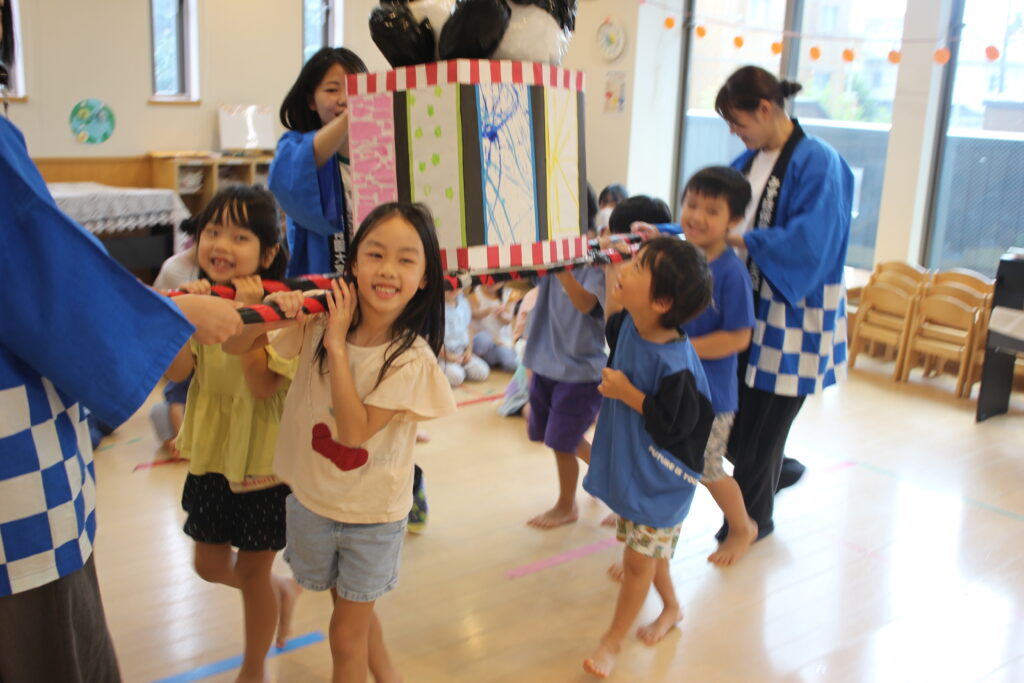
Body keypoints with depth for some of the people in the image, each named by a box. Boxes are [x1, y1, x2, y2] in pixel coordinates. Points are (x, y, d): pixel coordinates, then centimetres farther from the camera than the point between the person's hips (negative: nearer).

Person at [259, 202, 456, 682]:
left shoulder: (413, 358, -21)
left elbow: (354, 431, -27)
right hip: (310, 498, 4)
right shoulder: (317, 322, -13)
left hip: (372, 511, -3)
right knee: (353, 608, 24)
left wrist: (337, 345, -29)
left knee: (347, 634, 12)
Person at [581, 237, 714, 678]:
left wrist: (628, 393, -24)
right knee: (648, 549, 24)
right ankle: (670, 606, 48)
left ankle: (613, 640, 25)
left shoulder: (675, 364, -32)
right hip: (629, 465, 8)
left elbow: (675, 424, -26)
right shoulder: (630, 324, -9)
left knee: (638, 558, 8)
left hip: (659, 480, -7)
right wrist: (613, 303, -1)